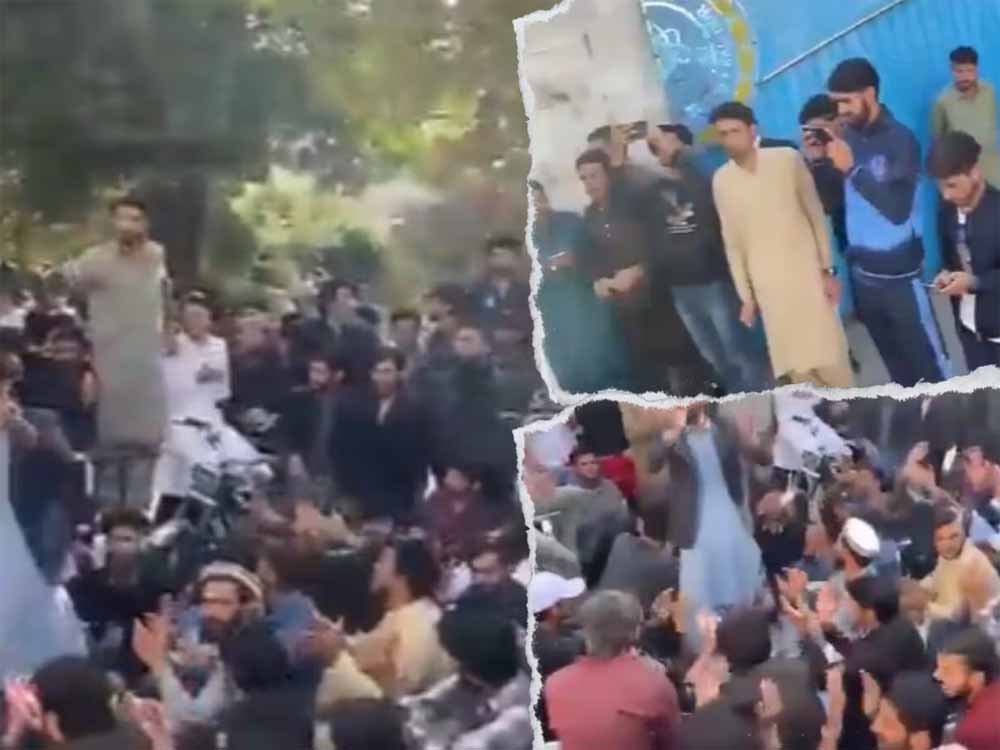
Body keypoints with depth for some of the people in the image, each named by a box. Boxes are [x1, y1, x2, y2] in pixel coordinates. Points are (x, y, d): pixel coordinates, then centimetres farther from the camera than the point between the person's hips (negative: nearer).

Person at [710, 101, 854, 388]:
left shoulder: (787, 159, -3)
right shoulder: (721, 181, 3)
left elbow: (816, 215, 2)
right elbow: (732, 242, 8)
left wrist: (827, 269, -1)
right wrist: (746, 296, 7)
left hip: (807, 273, -1)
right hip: (768, 287, 1)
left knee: (829, 361, -4)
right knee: (797, 369, -4)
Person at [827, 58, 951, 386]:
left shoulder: (900, 140, -13)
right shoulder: (848, 138, 3)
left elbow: (898, 210, -23)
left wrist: (852, 169, -24)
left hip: (900, 273, -5)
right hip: (863, 273, 5)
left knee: (931, 367, 1)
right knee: (899, 369, 12)